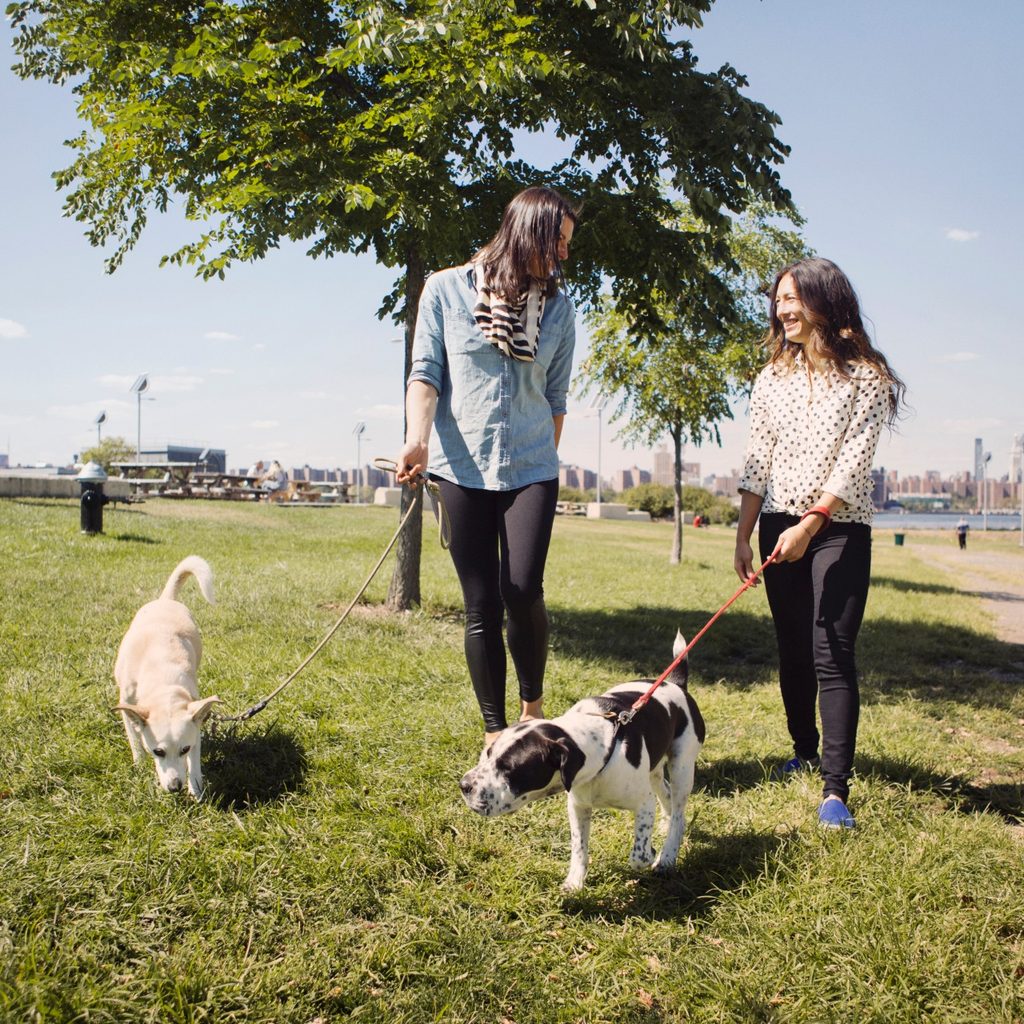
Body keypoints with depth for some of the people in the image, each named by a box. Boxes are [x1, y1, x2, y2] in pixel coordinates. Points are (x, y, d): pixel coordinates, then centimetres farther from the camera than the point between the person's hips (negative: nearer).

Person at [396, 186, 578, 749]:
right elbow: (425, 373, -2)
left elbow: (555, 396, 13)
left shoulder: (558, 306, 7)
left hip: (530, 470, 1)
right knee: (481, 608, 2)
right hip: (462, 468, -1)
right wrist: (417, 439, -17)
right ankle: (494, 735, 14)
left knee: (523, 591, -14)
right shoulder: (446, 289, 1)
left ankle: (533, 704, 12)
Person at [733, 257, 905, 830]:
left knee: (832, 655, -12)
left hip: (839, 529, -5)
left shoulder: (866, 376, -5)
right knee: (793, 649, 11)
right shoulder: (773, 378, 9)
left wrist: (808, 525, -21)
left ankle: (836, 788, -12)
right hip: (778, 526, 5)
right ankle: (806, 751, 29)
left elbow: (853, 462, -13)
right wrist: (743, 536, 3)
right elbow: (758, 462, 8)